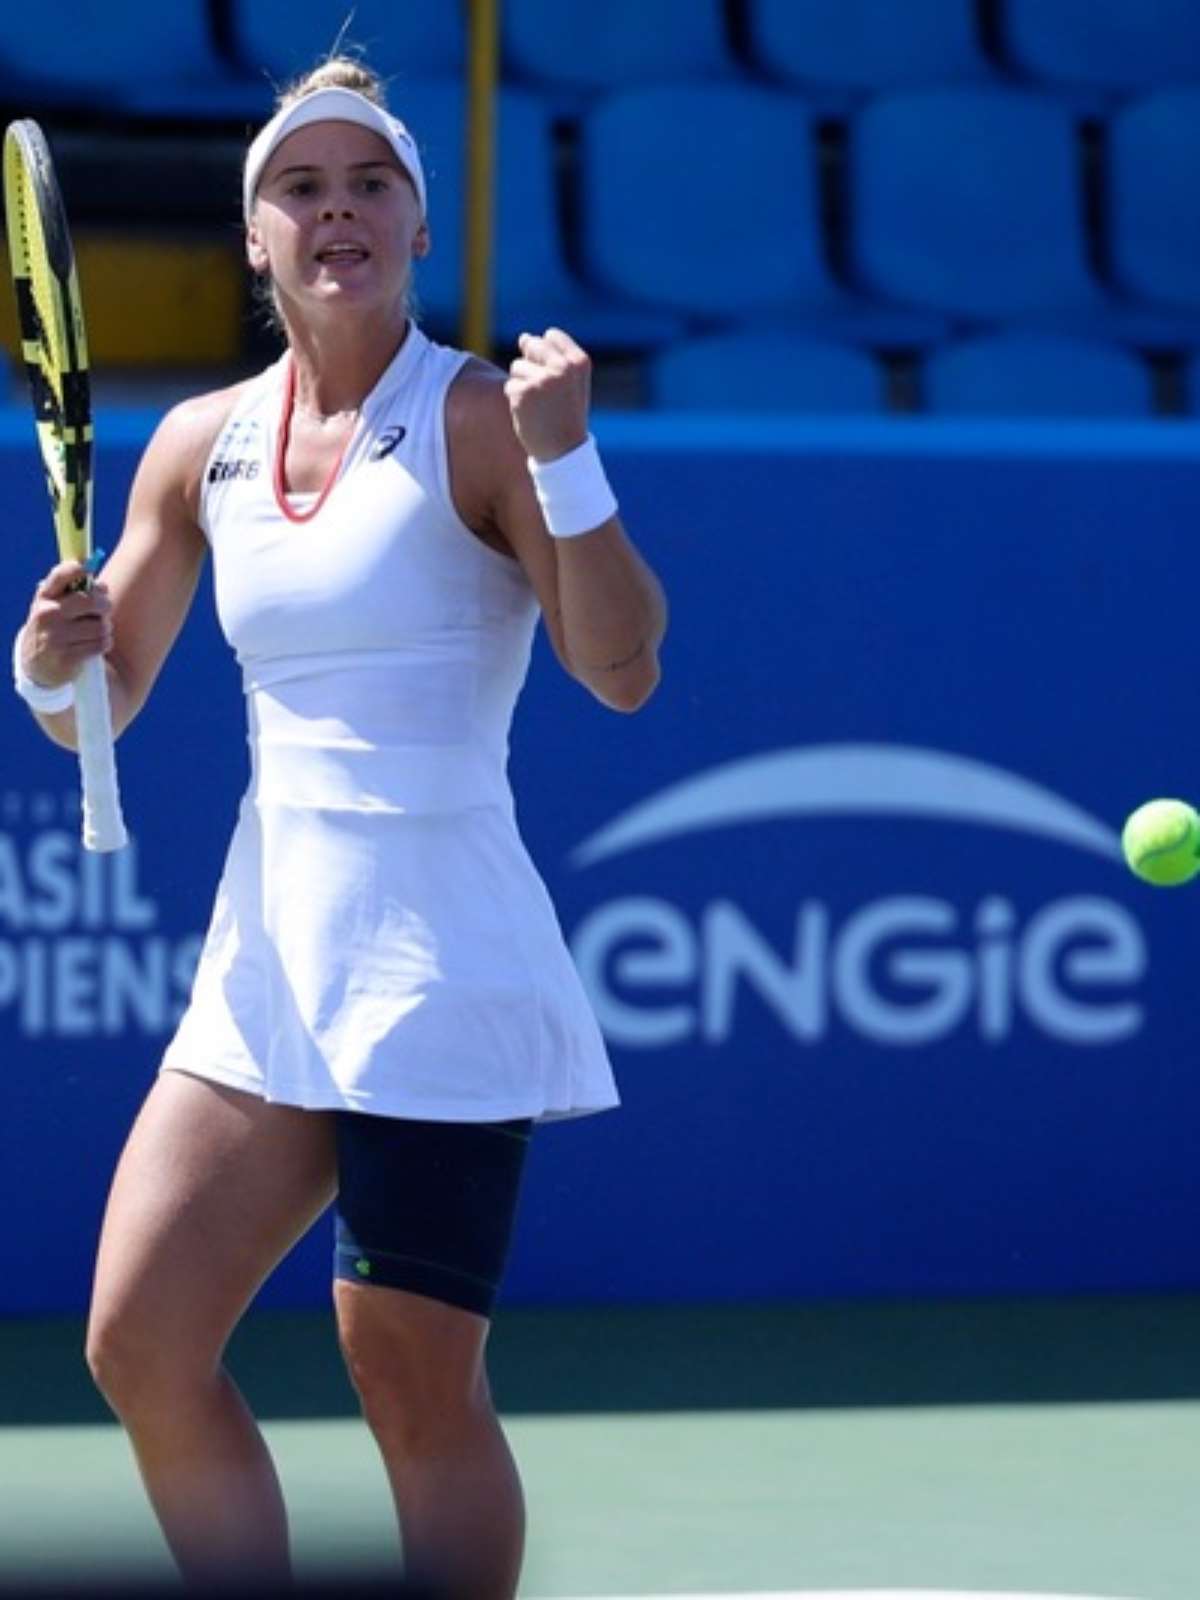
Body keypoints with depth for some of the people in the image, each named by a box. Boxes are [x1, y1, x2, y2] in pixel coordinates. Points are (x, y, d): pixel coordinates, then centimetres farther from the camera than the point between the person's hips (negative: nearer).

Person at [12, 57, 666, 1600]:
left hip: (434, 960, -6)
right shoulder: (203, 444, 10)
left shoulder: (477, 418, -7)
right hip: (265, 952, 6)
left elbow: (621, 668, -14)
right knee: (141, 1342, 1)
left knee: (417, 1388, -6)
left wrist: (563, 459, -26)